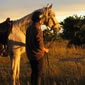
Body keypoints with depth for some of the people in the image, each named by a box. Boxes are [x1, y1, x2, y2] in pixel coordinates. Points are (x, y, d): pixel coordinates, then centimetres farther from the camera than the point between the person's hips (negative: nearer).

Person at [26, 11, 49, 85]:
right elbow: (40, 46, -22)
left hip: (30, 55, 8)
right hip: (38, 55, -8)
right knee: (39, 74, 3)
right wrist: (45, 50, -1)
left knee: (34, 72, 17)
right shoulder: (38, 30, -22)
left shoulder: (29, 29, 5)